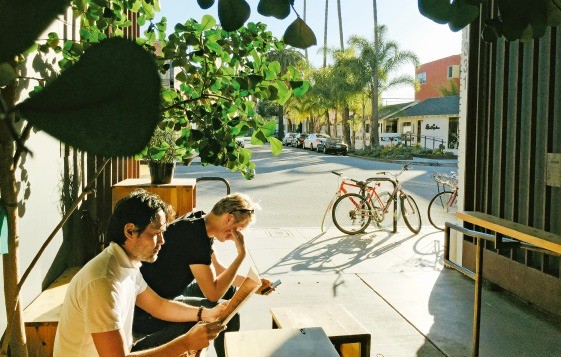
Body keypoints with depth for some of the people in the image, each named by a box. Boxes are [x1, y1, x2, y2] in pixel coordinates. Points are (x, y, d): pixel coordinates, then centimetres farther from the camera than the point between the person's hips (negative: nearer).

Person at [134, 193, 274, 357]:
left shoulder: (200, 224, 2)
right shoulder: (195, 235, -28)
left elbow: (217, 269, 16)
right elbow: (214, 293, -25)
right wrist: (241, 255, -22)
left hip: (168, 293, 10)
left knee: (229, 290, 15)